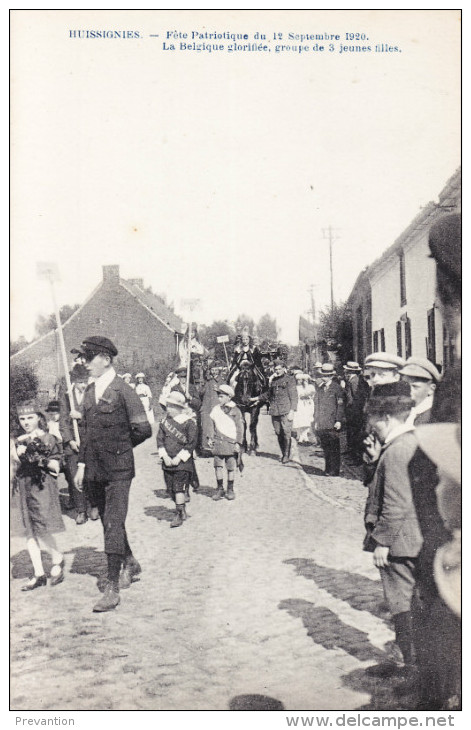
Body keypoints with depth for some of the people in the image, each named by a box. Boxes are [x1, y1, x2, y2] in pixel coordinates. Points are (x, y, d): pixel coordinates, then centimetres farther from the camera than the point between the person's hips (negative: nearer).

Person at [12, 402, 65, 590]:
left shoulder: (48, 439, -2)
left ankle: (57, 560, 15)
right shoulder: (19, 441, 13)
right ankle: (39, 574, 12)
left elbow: (56, 467, -5)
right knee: (29, 532, 5)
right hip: (24, 487, 6)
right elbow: (19, 465, 11)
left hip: (43, 485, -6)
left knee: (42, 529, -11)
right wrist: (19, 456, -7)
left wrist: (41, 460, -19)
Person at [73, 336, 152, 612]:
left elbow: (143, 430, -10)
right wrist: (82, 464, 10)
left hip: (118, 470, -7)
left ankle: (112, 588, -3)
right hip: (94, 470, 7)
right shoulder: (90, 392, 9)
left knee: (113, 525, -8)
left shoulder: (123, 391, -11)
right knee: (109, 523, 17)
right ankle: (130, 563, 39)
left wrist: (119, 448, 1)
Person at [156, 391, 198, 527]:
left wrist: (179, 457, -13)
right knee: (170, 489, 8)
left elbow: (192, 443, -9)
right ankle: (182, 510, 26)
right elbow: (160, 438, 7)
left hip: (182, 461, -5)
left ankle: (179, 515, 0)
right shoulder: (165, 420, 6)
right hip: (167, 461, 5)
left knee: (179, 488, -10)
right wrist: (165, 456, -5)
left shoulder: (189, 422, -9)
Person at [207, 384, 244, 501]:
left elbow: (240, 428, -1)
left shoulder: (235, 411, -1)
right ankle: (220, 489, 12)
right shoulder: (215, 410, 9)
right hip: (218, 442, 3)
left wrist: (238, 443, -6)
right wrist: (210, 438, 9)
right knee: (218, 465, 2)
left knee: (231, 467, 1)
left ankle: (230, 490, 13)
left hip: (231, 443, -3)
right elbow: (212, 425, 17)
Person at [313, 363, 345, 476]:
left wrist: (339, 420, -12)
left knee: (334, 448, -2)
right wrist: (316, 421, 15)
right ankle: (328, 470, 18)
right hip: (321, 424, 5)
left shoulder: (336, 388, -2)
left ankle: (334, 471, 4)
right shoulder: (319, 388, 14)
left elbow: (340, 405, -5)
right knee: (325, 448, 9)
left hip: (333, 424, -5)